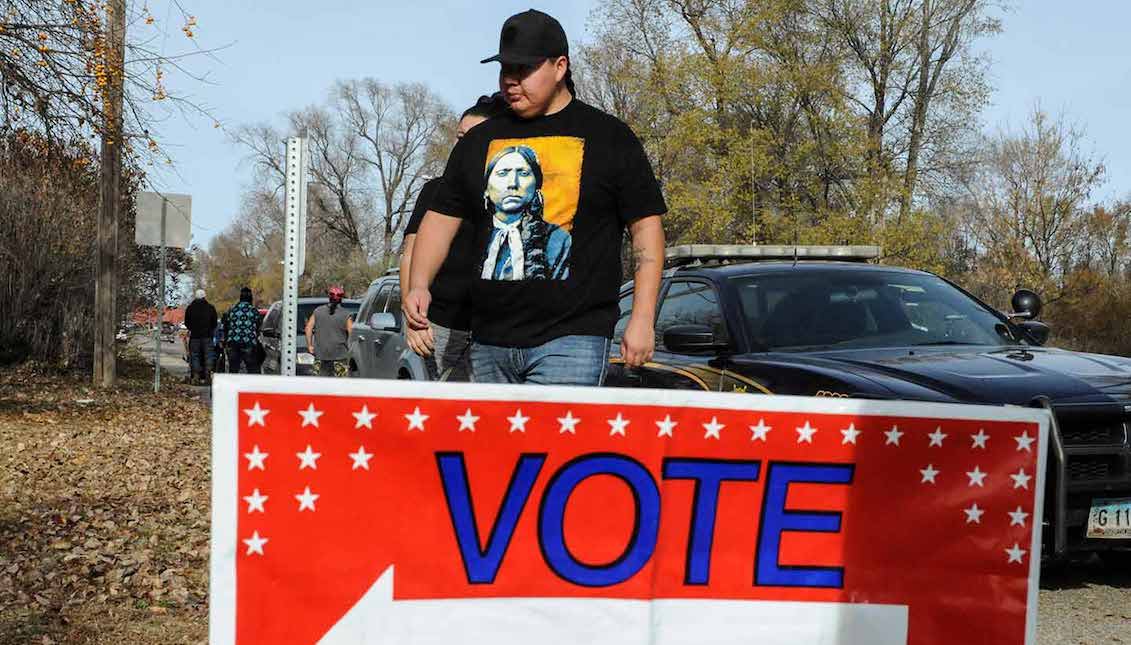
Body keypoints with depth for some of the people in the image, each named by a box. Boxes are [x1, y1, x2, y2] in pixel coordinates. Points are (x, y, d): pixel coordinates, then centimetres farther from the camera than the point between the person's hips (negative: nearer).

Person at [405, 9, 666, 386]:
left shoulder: (608, 137, 5)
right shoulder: (480, 141, 17)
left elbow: (646, 227, 3)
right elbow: (441, 220, 17)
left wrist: (643, 319, -5)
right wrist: (419, 285, -1)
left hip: (572, 340, -5)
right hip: (489, 343, 5)